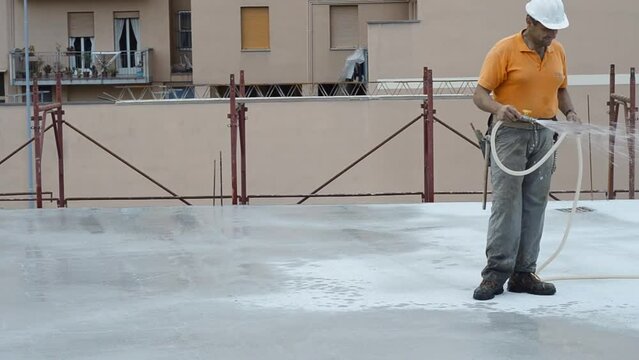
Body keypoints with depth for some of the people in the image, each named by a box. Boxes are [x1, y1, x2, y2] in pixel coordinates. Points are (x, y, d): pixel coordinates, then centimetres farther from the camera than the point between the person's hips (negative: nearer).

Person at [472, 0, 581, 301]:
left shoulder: (558, 52, 9)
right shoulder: (504, 50, -9)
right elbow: (480, 94, -11)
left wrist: (569, 111, 2)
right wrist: (498, 109, -31)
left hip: (544, 135, 6)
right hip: (511, 133, -5)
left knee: (534, 205, 5)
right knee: (505, 202, -9)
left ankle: (523, 273, 11)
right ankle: (496, 273, -5)